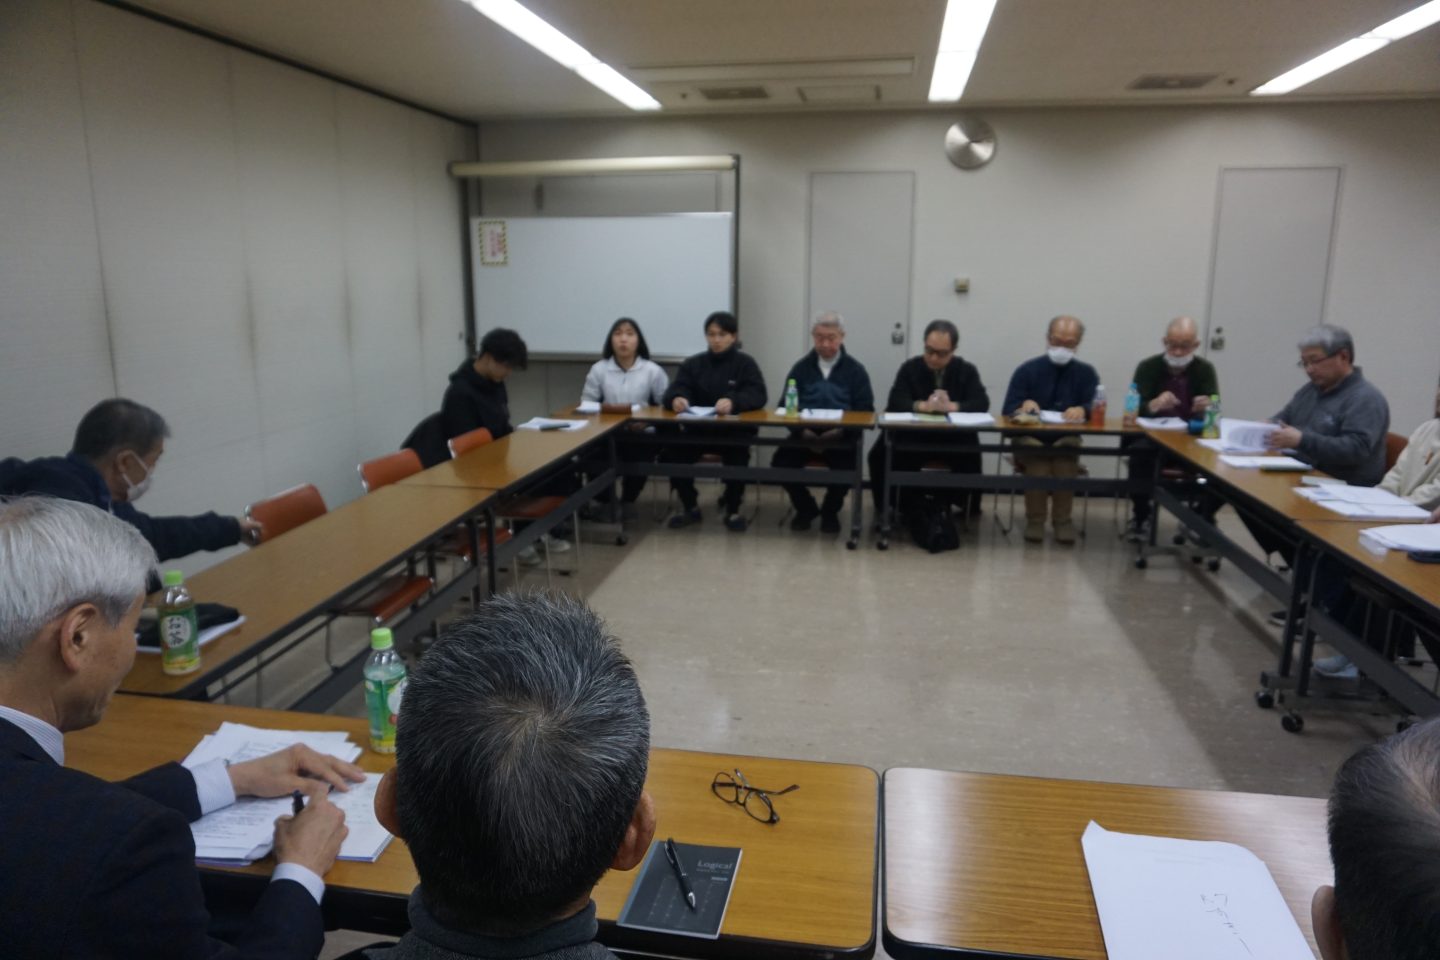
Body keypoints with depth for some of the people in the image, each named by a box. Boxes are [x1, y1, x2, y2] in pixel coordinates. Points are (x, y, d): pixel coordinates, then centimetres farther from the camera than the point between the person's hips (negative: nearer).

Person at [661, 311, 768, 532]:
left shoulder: (745, 363, 4)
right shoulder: (693, 363, 12)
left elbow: (758, 396, -13)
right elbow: (674, 390, -3)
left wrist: (733, 402, -35)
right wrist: (677, 399, -30)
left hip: (734, 431, -3)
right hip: (698, 429, 3)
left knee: (737, 455, -33)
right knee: (672, 452, -23)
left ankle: (733, 510, -9)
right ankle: (689, 507, -1)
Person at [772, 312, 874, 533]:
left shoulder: (855, 370, 7)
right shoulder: (801, 367, 11)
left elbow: (865, 411, 1)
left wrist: (841, 430, -18)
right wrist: (802, 430, -14)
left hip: (841, 437, -2)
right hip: (805, 434, 2)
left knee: (847, 467, -31)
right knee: (781, 462, -23)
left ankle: (830, 511, 3)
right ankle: (805, 508, 6)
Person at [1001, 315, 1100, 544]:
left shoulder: (1086, 373, 10)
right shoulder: (1027, 370, 6)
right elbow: (1008, 411, -2)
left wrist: (1082, 410, -29)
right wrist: (1024, 405, -26)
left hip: (1066, 440, 1)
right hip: (1030, 439, -1)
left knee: (1066, 456, -33)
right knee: (1036, 453, -33)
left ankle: (1062, 519, -20)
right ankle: (1035, 519, -21)